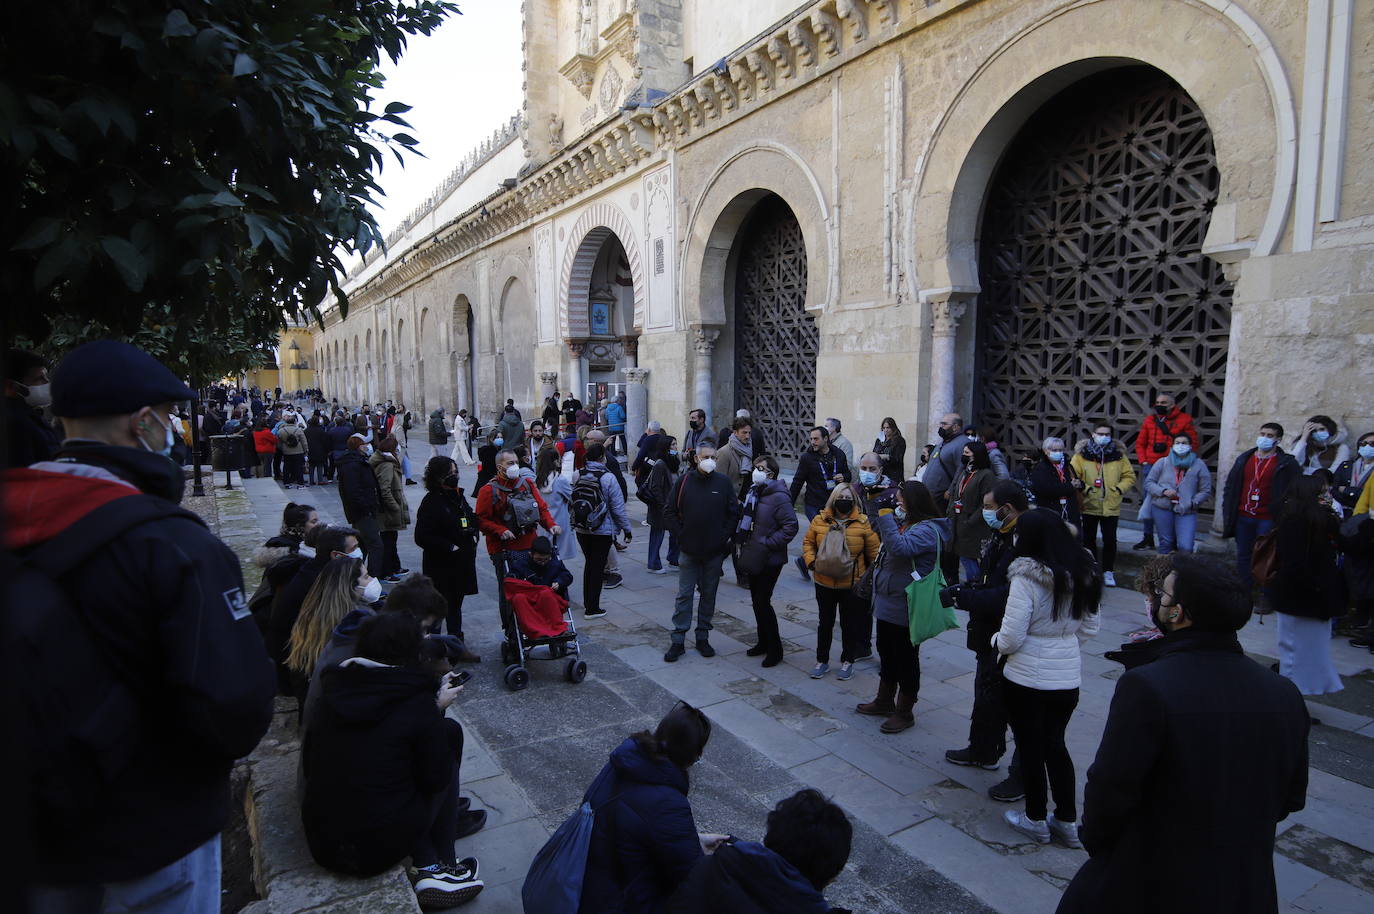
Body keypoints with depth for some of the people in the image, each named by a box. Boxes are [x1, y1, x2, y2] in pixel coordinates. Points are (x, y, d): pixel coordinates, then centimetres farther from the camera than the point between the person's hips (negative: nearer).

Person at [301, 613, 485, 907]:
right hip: (379, 849, -5)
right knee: (449, 731, 9)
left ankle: (425, 864, 11)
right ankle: (439, 867, 14)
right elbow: (436, 779, -6)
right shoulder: (416, 701, -15)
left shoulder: (334, 690, -1)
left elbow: (308, 763, 12)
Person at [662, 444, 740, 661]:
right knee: (684, 595, 3)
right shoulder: (684, 481, -2)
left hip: (714, 553, 1)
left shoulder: (724, 483, 0)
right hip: (688, 552, -1)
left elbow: (734, 514, 5)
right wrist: (681, 533, -5)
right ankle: (678, 640, 11)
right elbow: (669, 512, 2)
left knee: (709, 595, 11)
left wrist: (724, 537, -3)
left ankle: (703, 637, 23)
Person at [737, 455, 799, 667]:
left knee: (763, 602, -5)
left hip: (770, 560, -8)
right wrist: (744, 541, 10)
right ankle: (763, 642, 30)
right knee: (757, 600, 15)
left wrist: (767, 544, -21)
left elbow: (791, 527, -21)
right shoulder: (753, 492, 8)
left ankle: (775, 649, 9)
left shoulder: (779, 497, -17)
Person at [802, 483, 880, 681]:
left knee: (850, 624, 11)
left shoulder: (863, 523, -7)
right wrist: (810, 561, -9)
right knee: (825, 622, 15)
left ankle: (847, 661, 29)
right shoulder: (819, 520, -3)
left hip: (852, 585, -2)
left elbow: (874, 551, 0)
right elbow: (808, 542, 7)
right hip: (824, 582, 2)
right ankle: (822, 661, 29)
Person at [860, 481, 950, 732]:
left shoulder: (928, 529, -20)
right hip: (888, 603, 10)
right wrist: (882, 517, 5)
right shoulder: (906, 523, 9)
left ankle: (904, 713, 20)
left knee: (905, 659, 5)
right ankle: (884, 702, 38)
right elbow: (885, 541, 19)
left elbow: (900, 548, -36)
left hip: (905, 608, -10)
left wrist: (886, 518, -29)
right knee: (887, 653, 22)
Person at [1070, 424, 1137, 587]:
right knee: (1089, 539, 11)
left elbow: (1130, 476, 7)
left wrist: (1119, 489, -6)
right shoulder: (1081, 454, -4)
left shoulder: (1118, 455, 2)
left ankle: (1108, 572, 17)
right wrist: (1085, 488, -18)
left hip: (1111, 507, 1)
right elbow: (1072, 477, -6)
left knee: (1110, 540, 4)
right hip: (1089, 505, -1)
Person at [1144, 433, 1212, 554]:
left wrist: (1193, 502, -8)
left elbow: (1206, 491, 8)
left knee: (1186, 547, -12)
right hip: (1162, 508, 1)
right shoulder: (1162, 463, 8)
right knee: (1165, 543, 6)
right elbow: (1148, 482, 8)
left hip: (1187, 511, 0)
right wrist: (1163, 491, -9)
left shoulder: (1199, 465, 7)